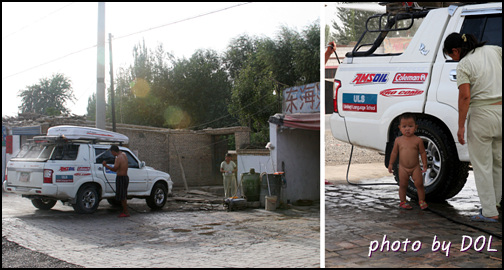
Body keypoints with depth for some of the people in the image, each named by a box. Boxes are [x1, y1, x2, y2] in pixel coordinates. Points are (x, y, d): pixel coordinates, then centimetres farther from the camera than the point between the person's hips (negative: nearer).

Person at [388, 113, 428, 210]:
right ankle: (403, 201, 18)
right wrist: (391, 164, 7)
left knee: (419, 184, -1)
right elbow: (394, 152, 6)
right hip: (403, 168, 1)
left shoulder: (418, 140, -7)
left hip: (415, 167, -1)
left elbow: (423, 153, -1)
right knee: (403, 185, 6)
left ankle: (421, 200, 14)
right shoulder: (398, 140, -3)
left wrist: (424, 165, -3)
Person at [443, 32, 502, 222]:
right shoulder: (494, 50, 9)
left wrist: (461, 126, -12)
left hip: (482, 114, -6)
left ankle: (489, 212, 5)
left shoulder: (464, 64, -8)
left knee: (482, 165, 3)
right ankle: (494, 202, 30)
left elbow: (465, 96, -15)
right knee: (498, 161, 18)